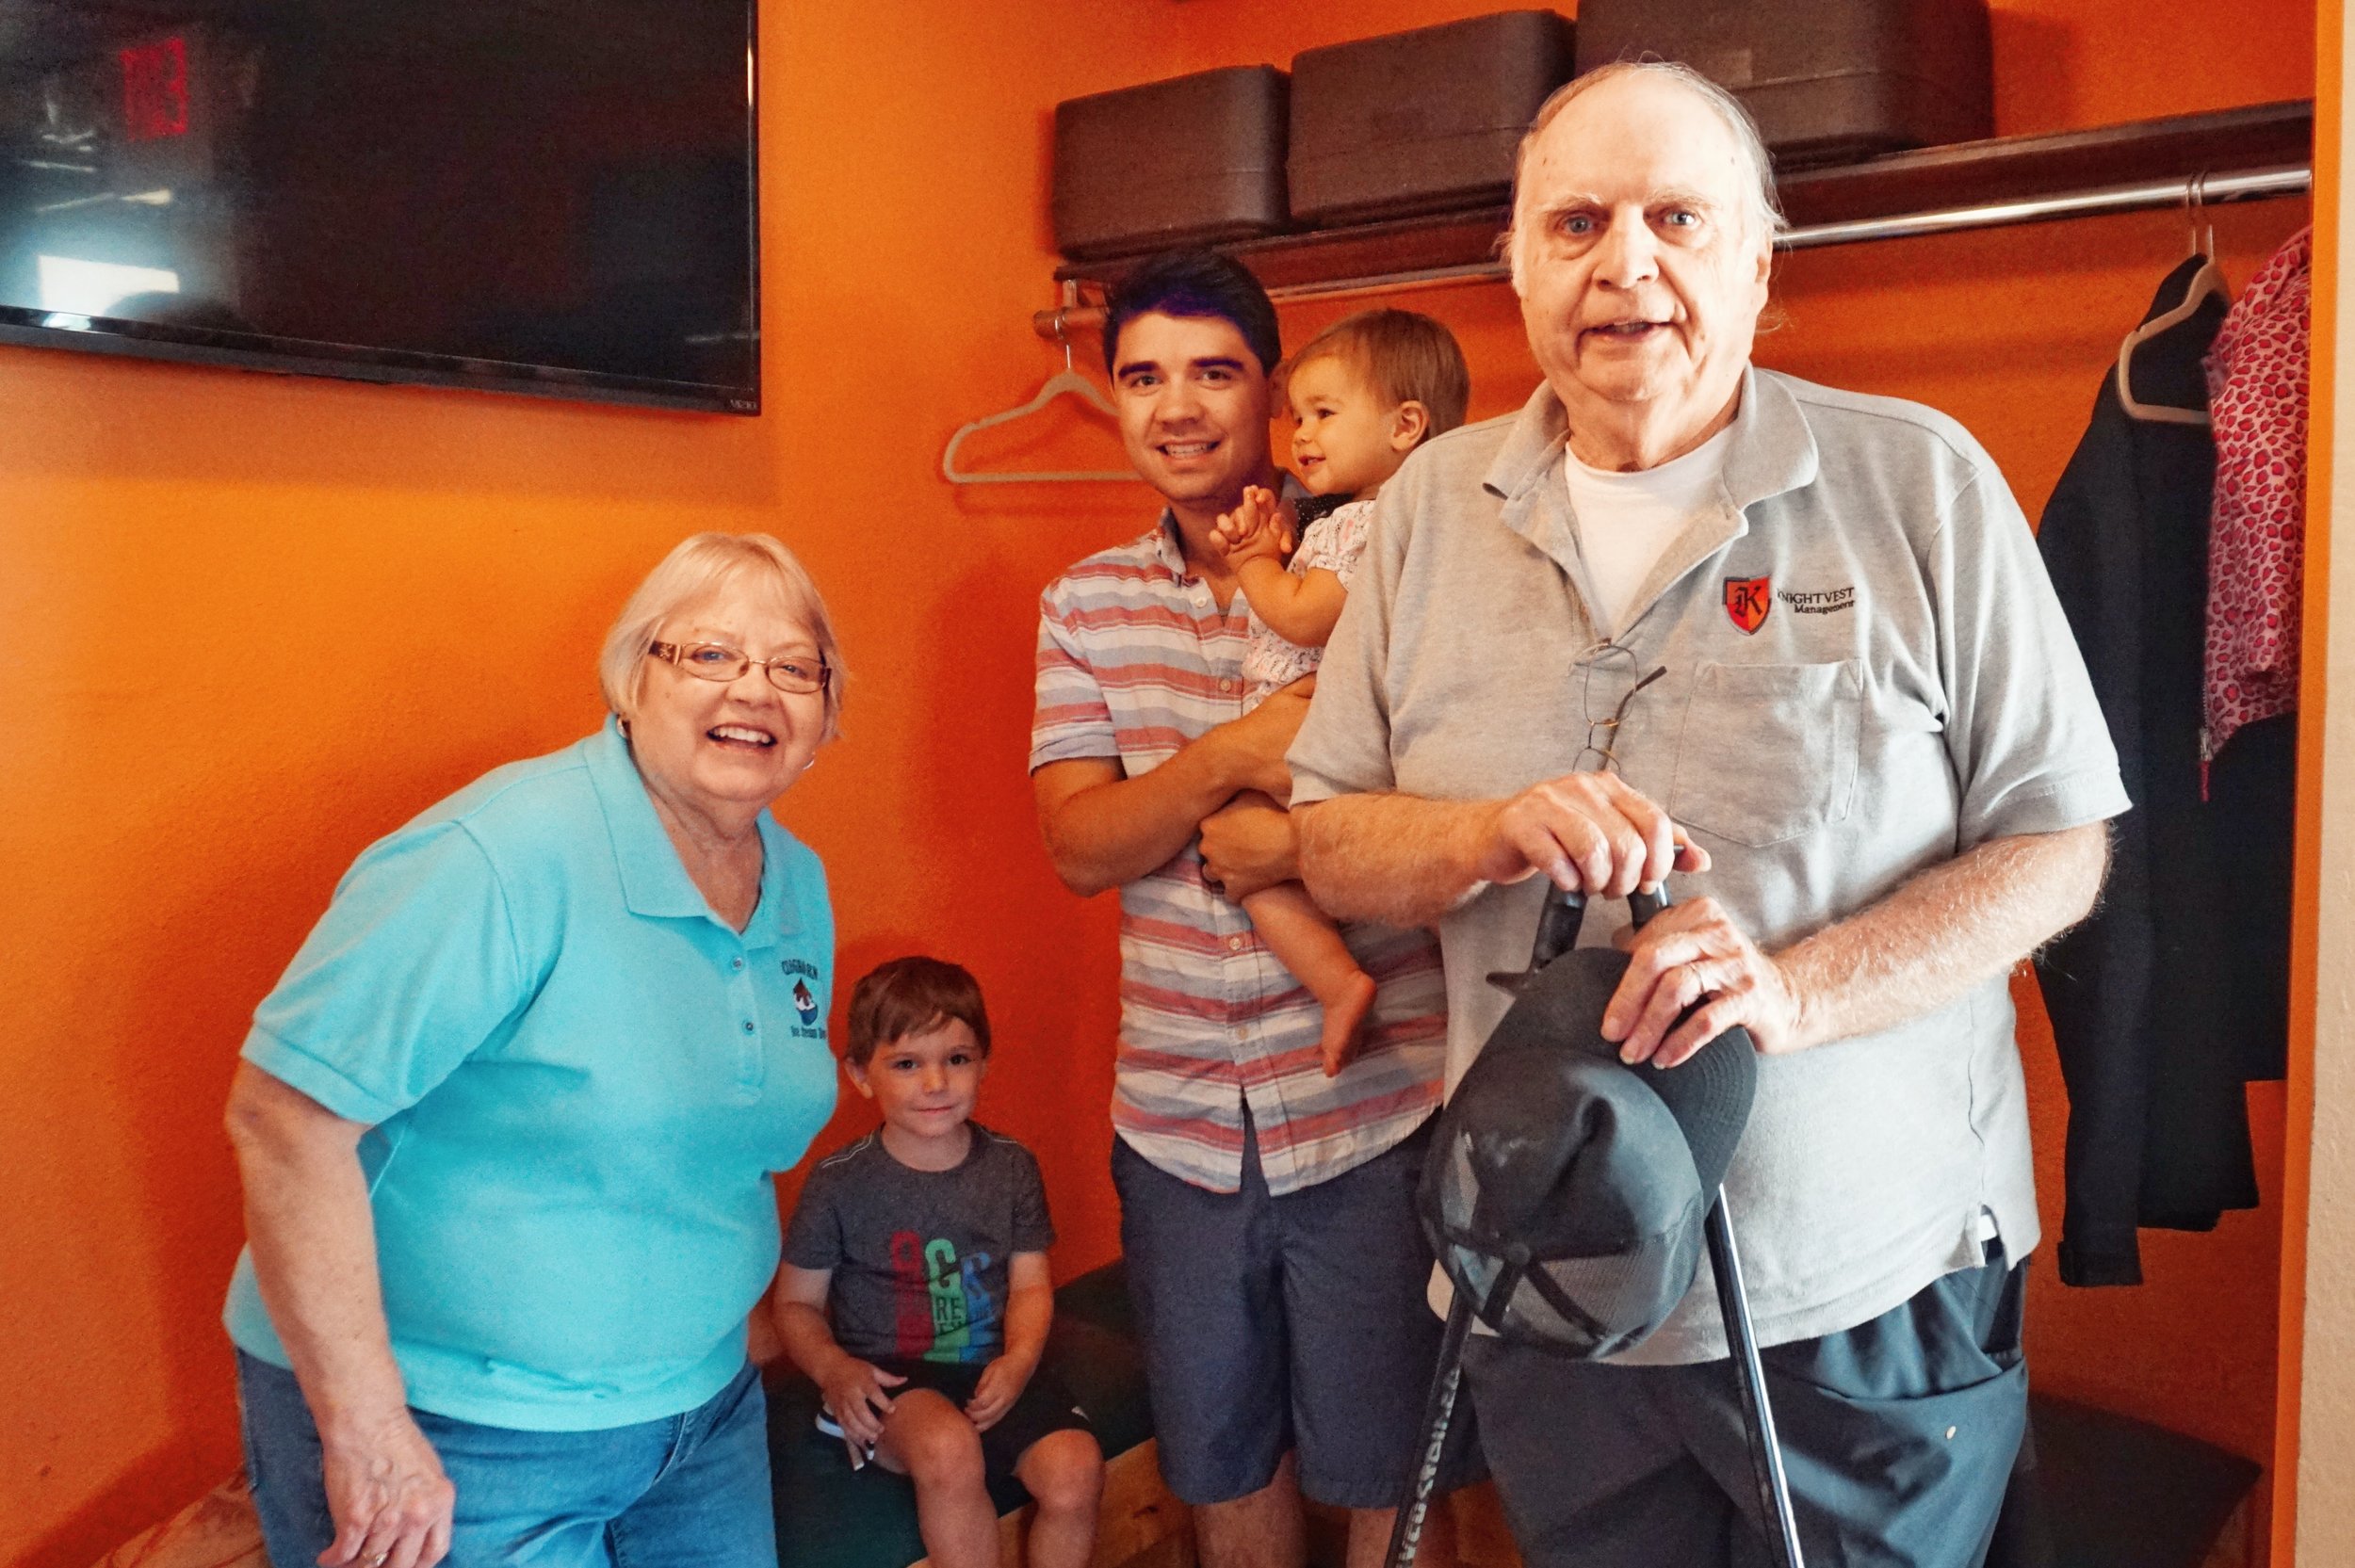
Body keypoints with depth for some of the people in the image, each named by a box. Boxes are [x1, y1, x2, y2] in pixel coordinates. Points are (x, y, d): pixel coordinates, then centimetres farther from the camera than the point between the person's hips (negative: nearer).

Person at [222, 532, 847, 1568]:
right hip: (450, 1437, -6)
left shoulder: (801, 889, 1)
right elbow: (284, 1114, -24)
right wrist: (366, 1428, -23)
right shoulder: (503, 857, -22)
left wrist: (722, 1339, 14)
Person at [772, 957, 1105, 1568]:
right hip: (889, 1379, -3)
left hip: (992, 1371, 3)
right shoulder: (839, 1182, -4)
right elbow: (797, 1301, 3)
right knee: (949, 1448, -35)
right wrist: (832, 1367, -16)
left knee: (1075, 1470, -23)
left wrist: (1018, 1360, -13)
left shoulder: (1010, 1167, 4)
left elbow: (1031, 1284, 6)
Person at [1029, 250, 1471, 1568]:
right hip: (1174, 1120, 4)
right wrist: (1234, 755, -22)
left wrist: (1304, 838, -22)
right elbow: (1079, 846, -5)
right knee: (1220, 1460, 21)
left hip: (1372, 1112, -3)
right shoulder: (1086, 603, 4)